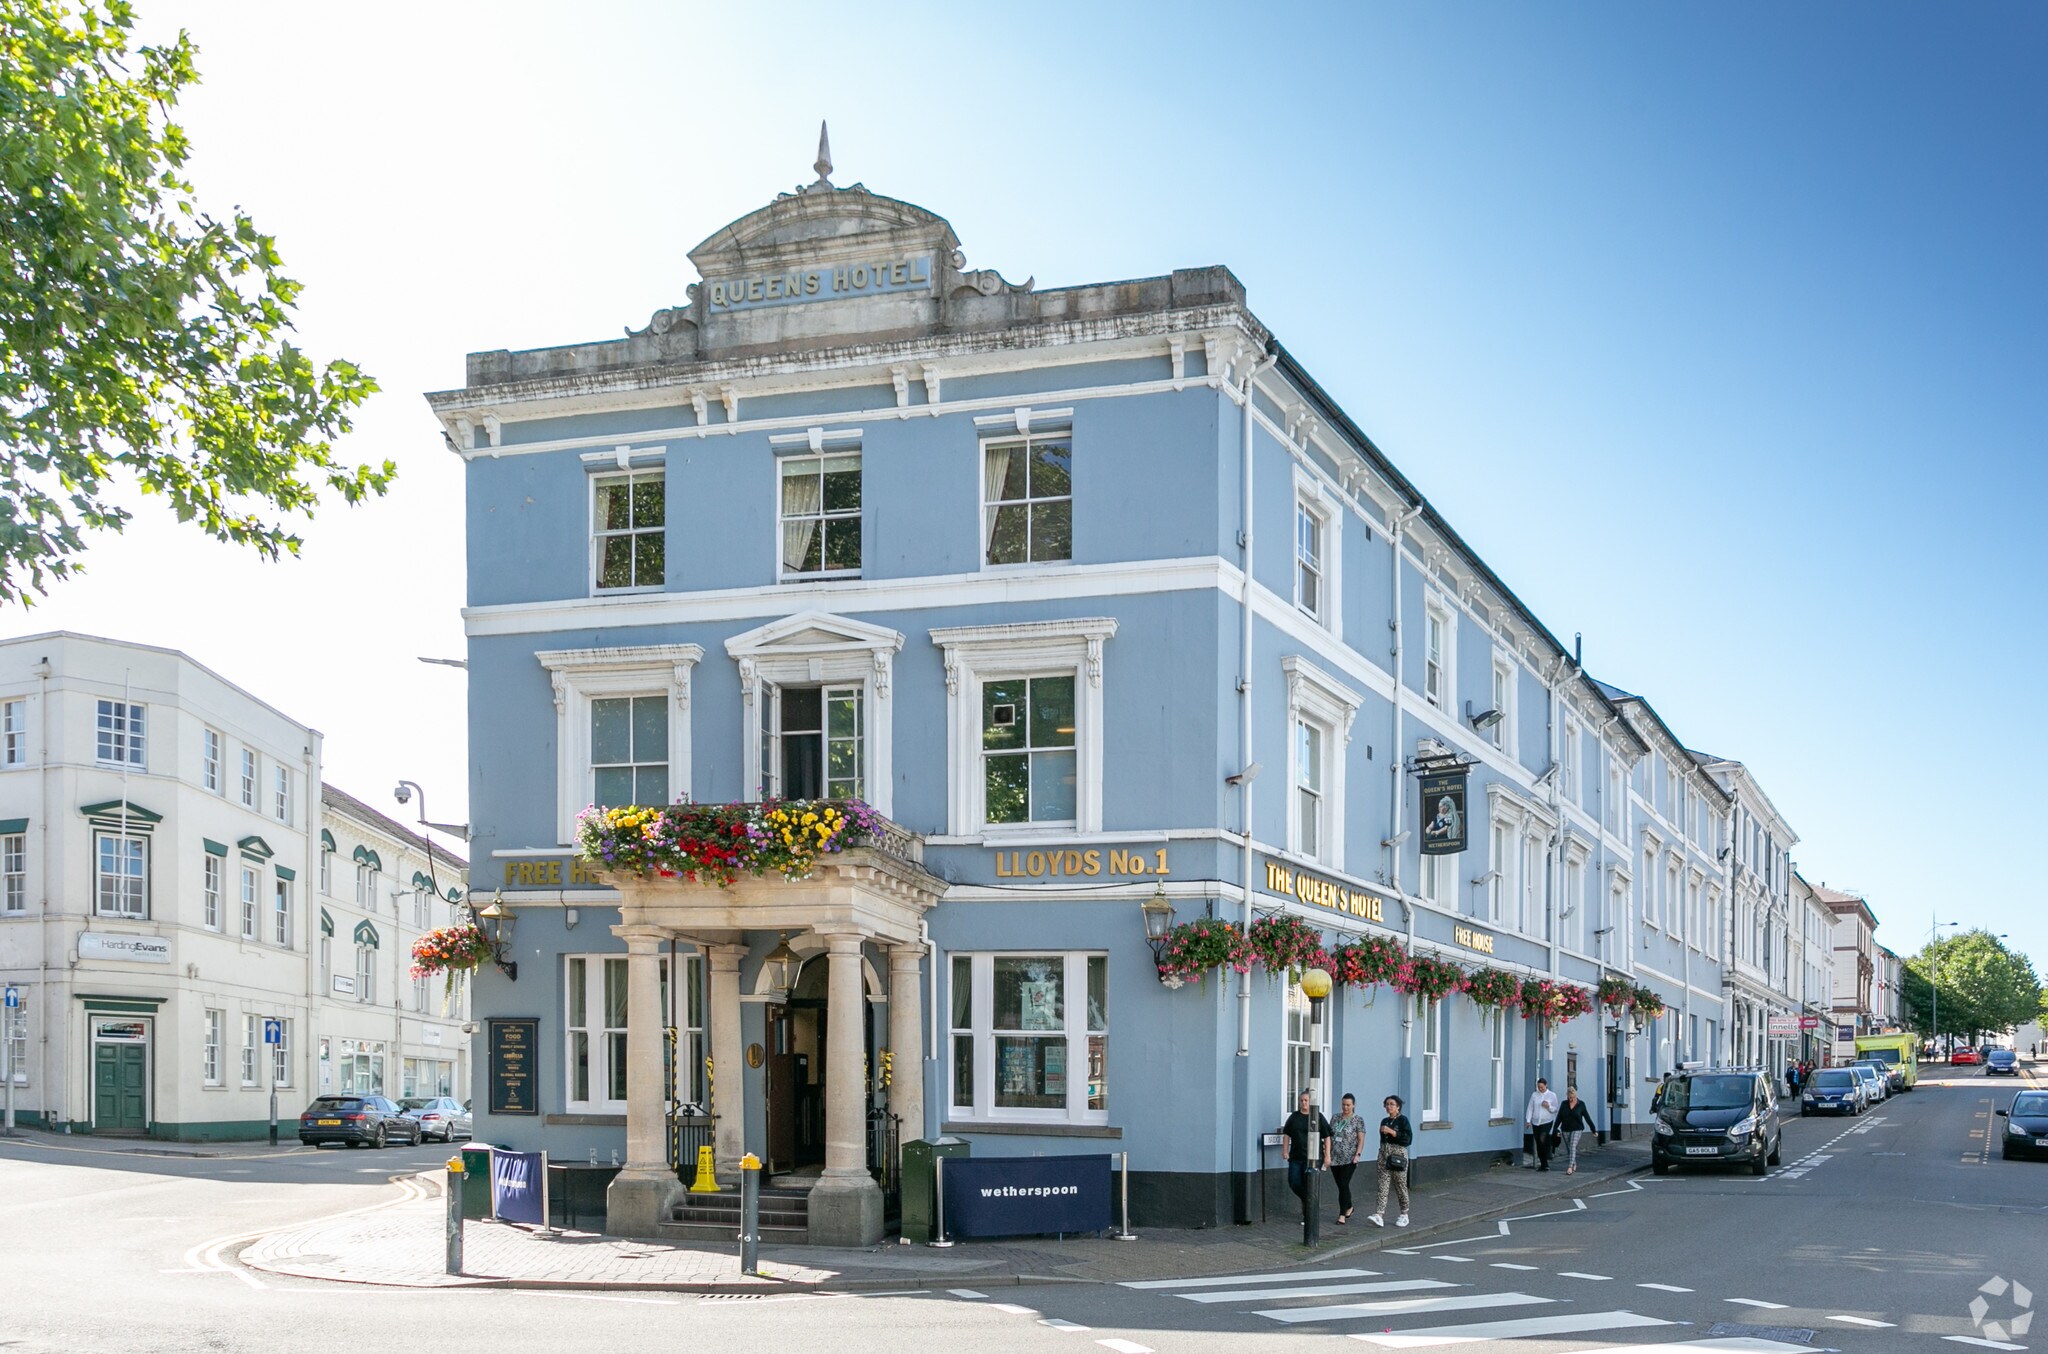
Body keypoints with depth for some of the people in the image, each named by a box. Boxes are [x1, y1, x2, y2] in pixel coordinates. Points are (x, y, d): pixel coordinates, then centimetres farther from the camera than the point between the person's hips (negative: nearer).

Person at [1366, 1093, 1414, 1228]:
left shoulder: (1403, 1120, -5)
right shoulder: (1384, 1121, 13)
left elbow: (1408, 1139, -15)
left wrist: (1392, 1132, -19)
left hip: (1398, 1155, -5)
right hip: (1384, 1154, 5)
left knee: (1400, 1185, 5)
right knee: (1383, 1185, -6)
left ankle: (1404, 1215, 19)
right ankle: (1379, 1215, -17)